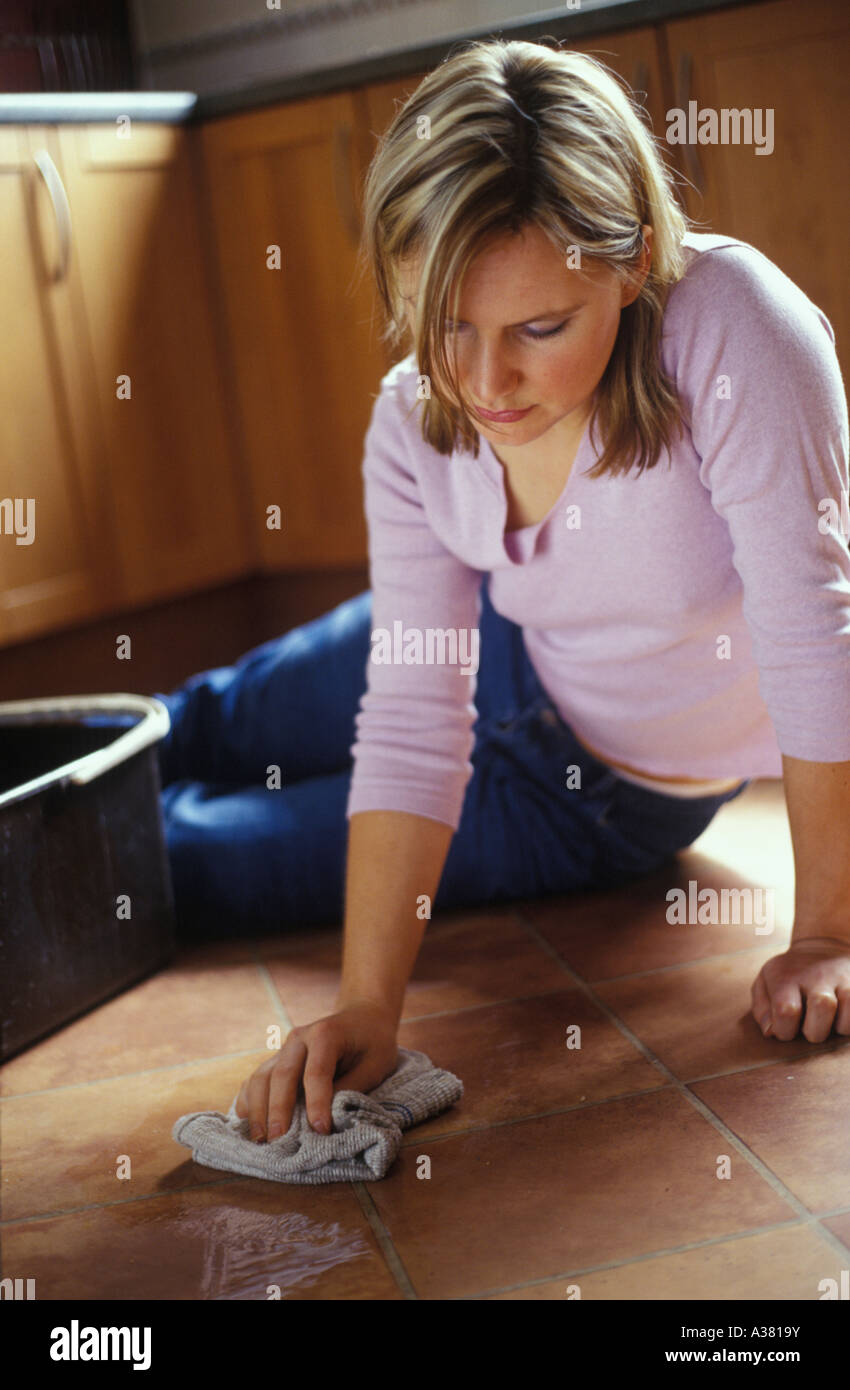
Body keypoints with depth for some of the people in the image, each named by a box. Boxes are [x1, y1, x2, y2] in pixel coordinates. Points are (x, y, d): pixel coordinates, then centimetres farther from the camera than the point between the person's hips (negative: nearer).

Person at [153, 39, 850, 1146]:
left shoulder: (732, 329, -38)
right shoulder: (414, 425, -22)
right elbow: (411, 725, -24)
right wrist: (366, 1007, -32)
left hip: (608, 794, -3)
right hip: (500, 656, 4)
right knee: (214, 724, 24)